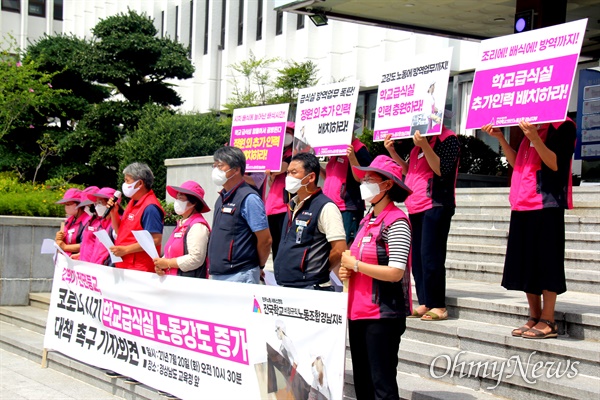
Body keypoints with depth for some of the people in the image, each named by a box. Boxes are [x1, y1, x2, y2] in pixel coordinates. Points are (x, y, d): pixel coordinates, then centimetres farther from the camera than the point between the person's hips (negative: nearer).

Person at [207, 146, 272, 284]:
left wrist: (259, 267, -1)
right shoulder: (222, 198, 14)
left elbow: (265, 240, -13)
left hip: (239, 277, -8)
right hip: (217, 275, 8)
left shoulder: (249, 199, -13)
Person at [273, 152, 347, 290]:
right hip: (283, 285, 8)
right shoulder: (293, 204, 14)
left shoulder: (325, 207, -12)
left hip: (309, 288, -8)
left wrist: (319, 271, -3)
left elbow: (339, 250, -18)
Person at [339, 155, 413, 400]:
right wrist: (346, 271, 3)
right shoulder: (367, 221, 12)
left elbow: (395, 273, -21)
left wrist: (355, 265, -13)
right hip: (359, 312, 9)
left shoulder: (396, 222, -13)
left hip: (384, 314, -9)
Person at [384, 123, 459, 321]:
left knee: (430, 256, -10)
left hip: (436, 206, -8)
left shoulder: (448, 138, -5)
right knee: (417, 257, 7)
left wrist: (425, 146, -26)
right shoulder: (421, 138, 19)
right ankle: (425, 303, 13)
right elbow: (408, 170, 23)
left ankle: (438, 306, -5)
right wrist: (392, 152, 10)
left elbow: (441, 169, -17)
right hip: (415, 207, 8)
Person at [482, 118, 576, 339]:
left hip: (547, 203, -8)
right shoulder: (532, 127, 19)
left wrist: (534, 138, -26)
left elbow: (555, 164, -15)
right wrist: (500, 138, 12)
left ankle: (548, 321, 1)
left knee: (545, 262, -5)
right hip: (523, 205, 8)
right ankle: (534, 318, 16)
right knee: (526, 263, 8)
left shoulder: (563, 125, -5)